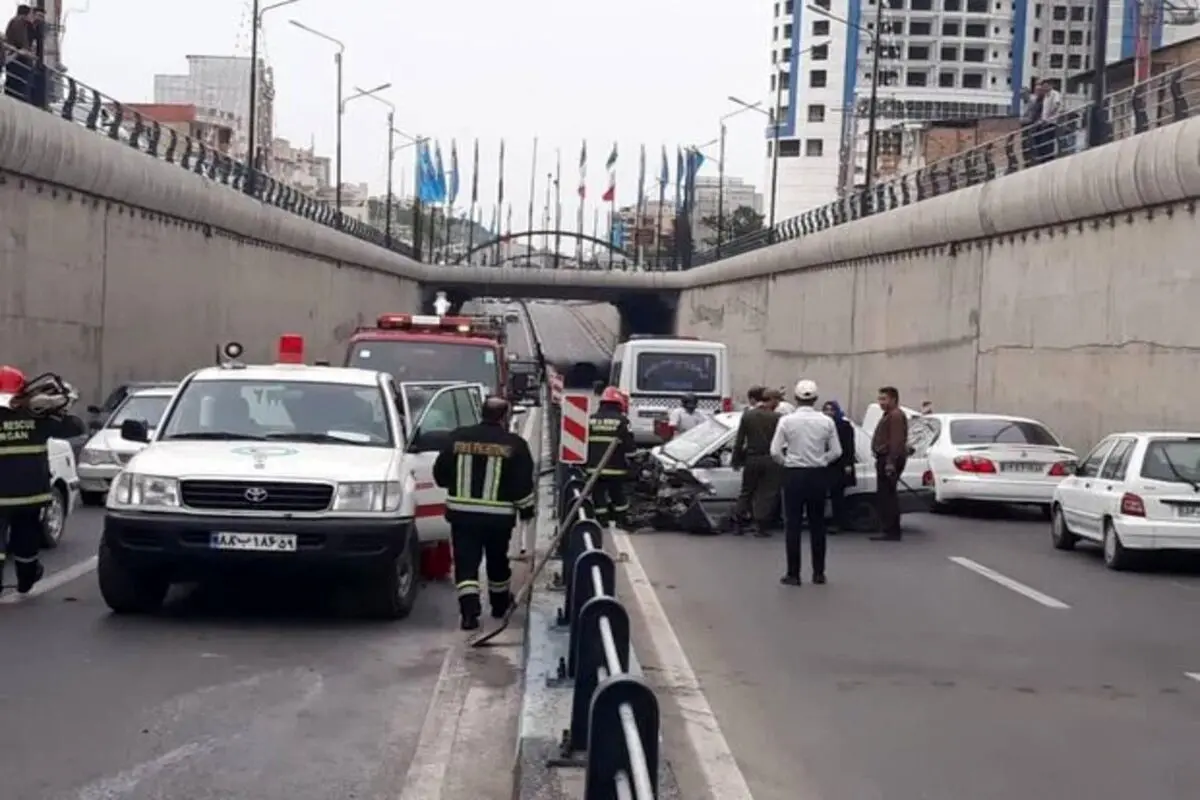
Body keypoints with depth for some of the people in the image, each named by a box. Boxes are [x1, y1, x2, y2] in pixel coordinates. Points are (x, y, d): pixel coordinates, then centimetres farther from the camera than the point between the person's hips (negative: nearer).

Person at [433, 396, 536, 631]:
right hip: (499, 514, 0)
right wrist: (527, 508, 9)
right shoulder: (514, 444, -6)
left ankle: (469, 609, -15)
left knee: (466, 562, 1)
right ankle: (500, 603, 36)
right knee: (497, 559, 19)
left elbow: (440, 474, 6)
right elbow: (524, 483, -6)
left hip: (462, 512, 0)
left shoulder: (458, 438, 0)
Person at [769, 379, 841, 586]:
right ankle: (818, 573, 14)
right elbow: (836, 451, 0)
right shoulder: (826, 422, -2)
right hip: (818, 475, 2)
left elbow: (775, 452, -8)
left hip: (794, 474, -2)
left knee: (793, 525, 2)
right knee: (817, 524, 11)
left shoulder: (787, 421, -8)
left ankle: (793, 574, 1)